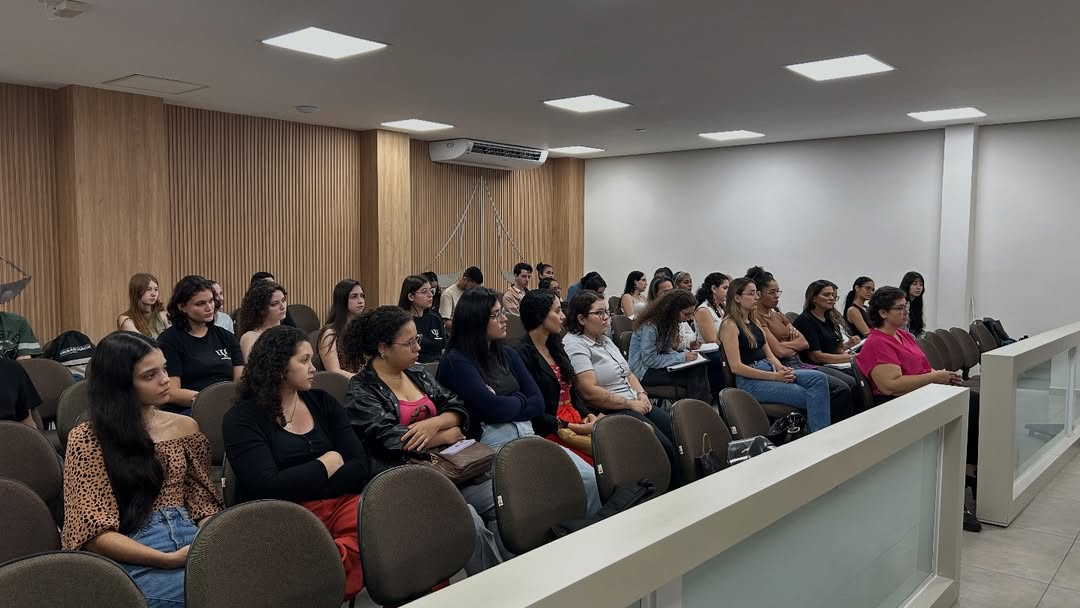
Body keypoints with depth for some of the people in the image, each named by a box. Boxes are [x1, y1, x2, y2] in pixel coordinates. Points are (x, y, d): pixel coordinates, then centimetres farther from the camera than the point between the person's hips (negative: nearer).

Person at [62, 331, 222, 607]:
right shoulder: (86, 439, 1)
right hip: (134, 561, -5)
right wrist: (170, 560, -18)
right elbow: (94, 533, -6)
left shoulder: (186, 427, 14)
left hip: (191, 540, 5)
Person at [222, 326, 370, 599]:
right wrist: (329, 462, -1)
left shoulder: (323, 402, 15)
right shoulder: (242, 418, 1)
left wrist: (301, 484, -10)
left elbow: (360, 467, 5)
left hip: (338, 503, 5)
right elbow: (269, 487, -13)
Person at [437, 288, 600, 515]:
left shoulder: (507, 354, 17)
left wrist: (504, 404, -7)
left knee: (591, 478, -16)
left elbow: (538, 403, 8)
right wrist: (519, 400, 6)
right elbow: (495, 409, -14)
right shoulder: (456, 362, -5)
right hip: (493, 441, -6)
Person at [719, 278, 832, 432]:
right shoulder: (729, 325, -7)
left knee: (818, 378, -16)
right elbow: (735, 366, -15)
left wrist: (781, 368, -8)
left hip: (769, 370, 8)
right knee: (810, 396, -21)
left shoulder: (755, 322, 19)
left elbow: (769, 354, 16)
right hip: (750, 381, -8)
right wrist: (774, 376, -18)